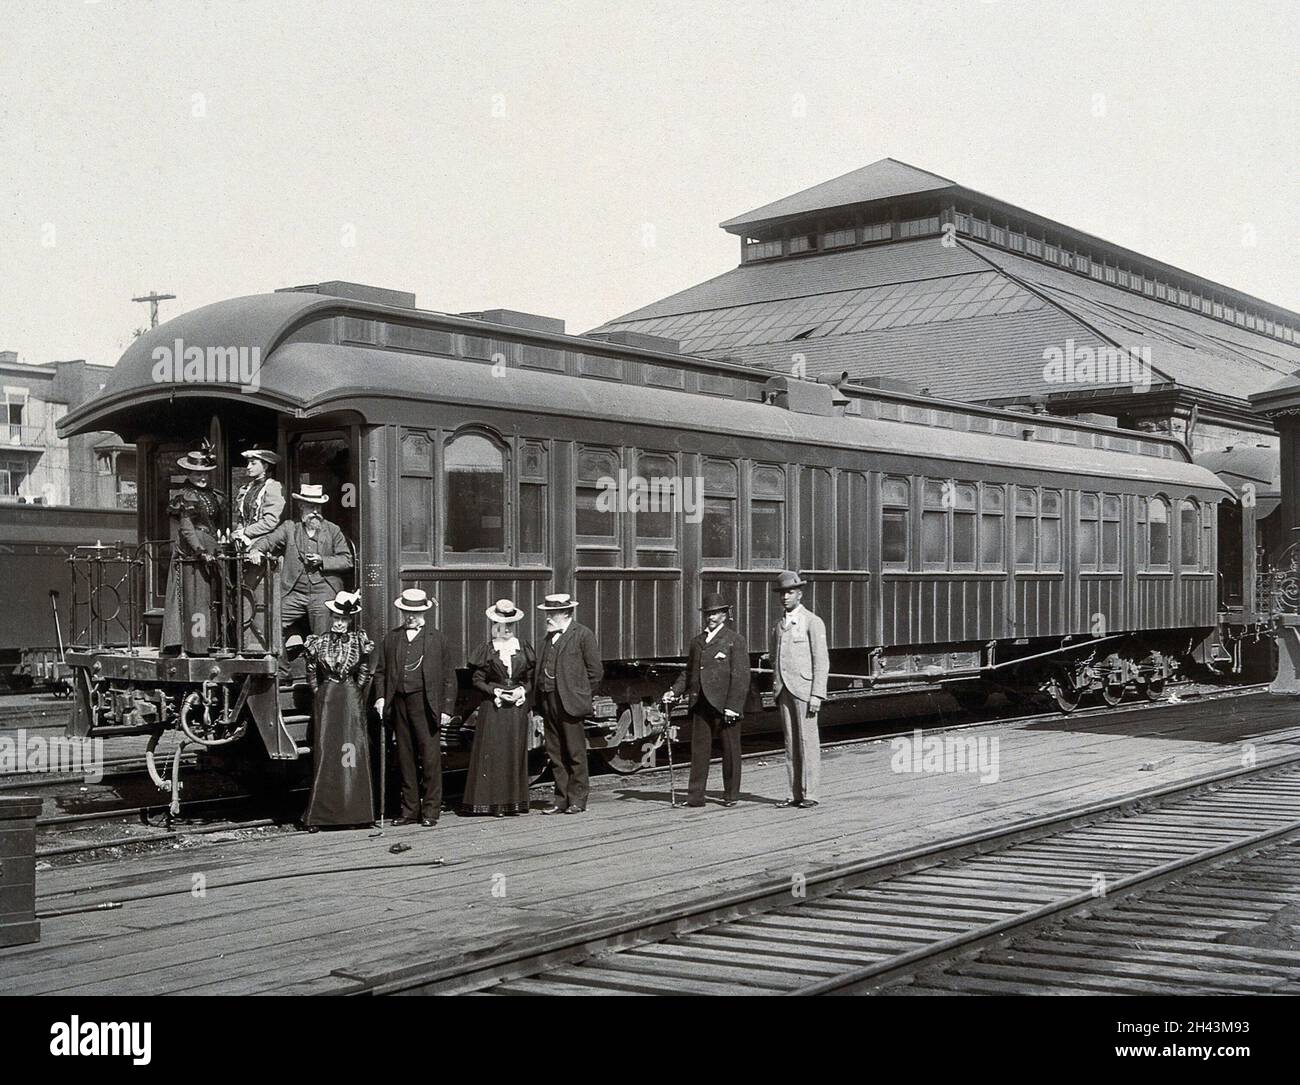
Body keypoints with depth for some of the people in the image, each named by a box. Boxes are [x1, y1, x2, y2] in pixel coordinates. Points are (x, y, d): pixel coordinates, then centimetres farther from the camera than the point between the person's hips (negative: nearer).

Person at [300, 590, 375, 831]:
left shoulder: (359, 642, 3)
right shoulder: (319, 642, 4)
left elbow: (364, 675, 7)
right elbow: (311, 676, 10)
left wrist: (354, 697, 3)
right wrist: (321, 697, 4)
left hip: (352, 702, 0)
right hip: (325, 701, 0)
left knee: (355, 753, -3)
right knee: (324, 754, -2)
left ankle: (356, 811, 2)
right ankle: (319, 814, 0)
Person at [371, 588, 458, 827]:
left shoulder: (437, 639, 4)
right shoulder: (390, 638, 12)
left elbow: (449, 677, 3)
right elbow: (380, 671, 14)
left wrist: (447, 709, -3)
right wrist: (380, 697, -2)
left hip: (425, 703, -3)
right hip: (399, 703, 3)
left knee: (429, 756, -4)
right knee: (405, 757, 8)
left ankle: (430, 811, 4)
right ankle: (409, 809, 16)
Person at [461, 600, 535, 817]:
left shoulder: (523, 647, 9)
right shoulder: (487, 648, 1)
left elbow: (531, 678, 12)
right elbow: (477, 679, 1)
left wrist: (522, 691, -8)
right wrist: (495, 691, -13)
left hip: (517, 707, 3)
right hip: (492, 707, -3)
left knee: (516, 751, 3)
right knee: (494, 751, -5)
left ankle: (514, 801, 8)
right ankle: (494, 802, -2)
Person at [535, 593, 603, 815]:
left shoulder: (583, 635, -4)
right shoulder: (549, 637, 16)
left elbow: (595, 671, -5)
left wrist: (579, 694, -4)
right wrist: (540, 703, 9)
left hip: (570, 704, -7)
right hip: (548, 703, 7)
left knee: (575, 754, -1)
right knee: (555, 754, 8)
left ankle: (577, 799, 6)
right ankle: (561, 799, 14)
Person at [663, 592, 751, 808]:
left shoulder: (735, 640, 0)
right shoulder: (696, 641, 17)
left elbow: (741, 676, -6)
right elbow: (688, 672, 22)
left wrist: (732, 706, -14)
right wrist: (674, 692, 5)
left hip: (724, 704, -4)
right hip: (700, 703, 4)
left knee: (730, 750, 4)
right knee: (699, 749, 1)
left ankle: (731, 794, 14)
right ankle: (695, 795, 3)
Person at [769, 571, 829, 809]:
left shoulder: (813, 622, -3)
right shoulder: (779, 626, 17)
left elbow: (821, 662, -7)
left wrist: (817, 695, -14)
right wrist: (776, 693, 13)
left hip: (804, 690, -6)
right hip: (784, 691, 6)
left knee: (808, 742, -5)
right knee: (790, 744, 6)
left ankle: (809, 793, -2)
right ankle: (795, 793, 8)